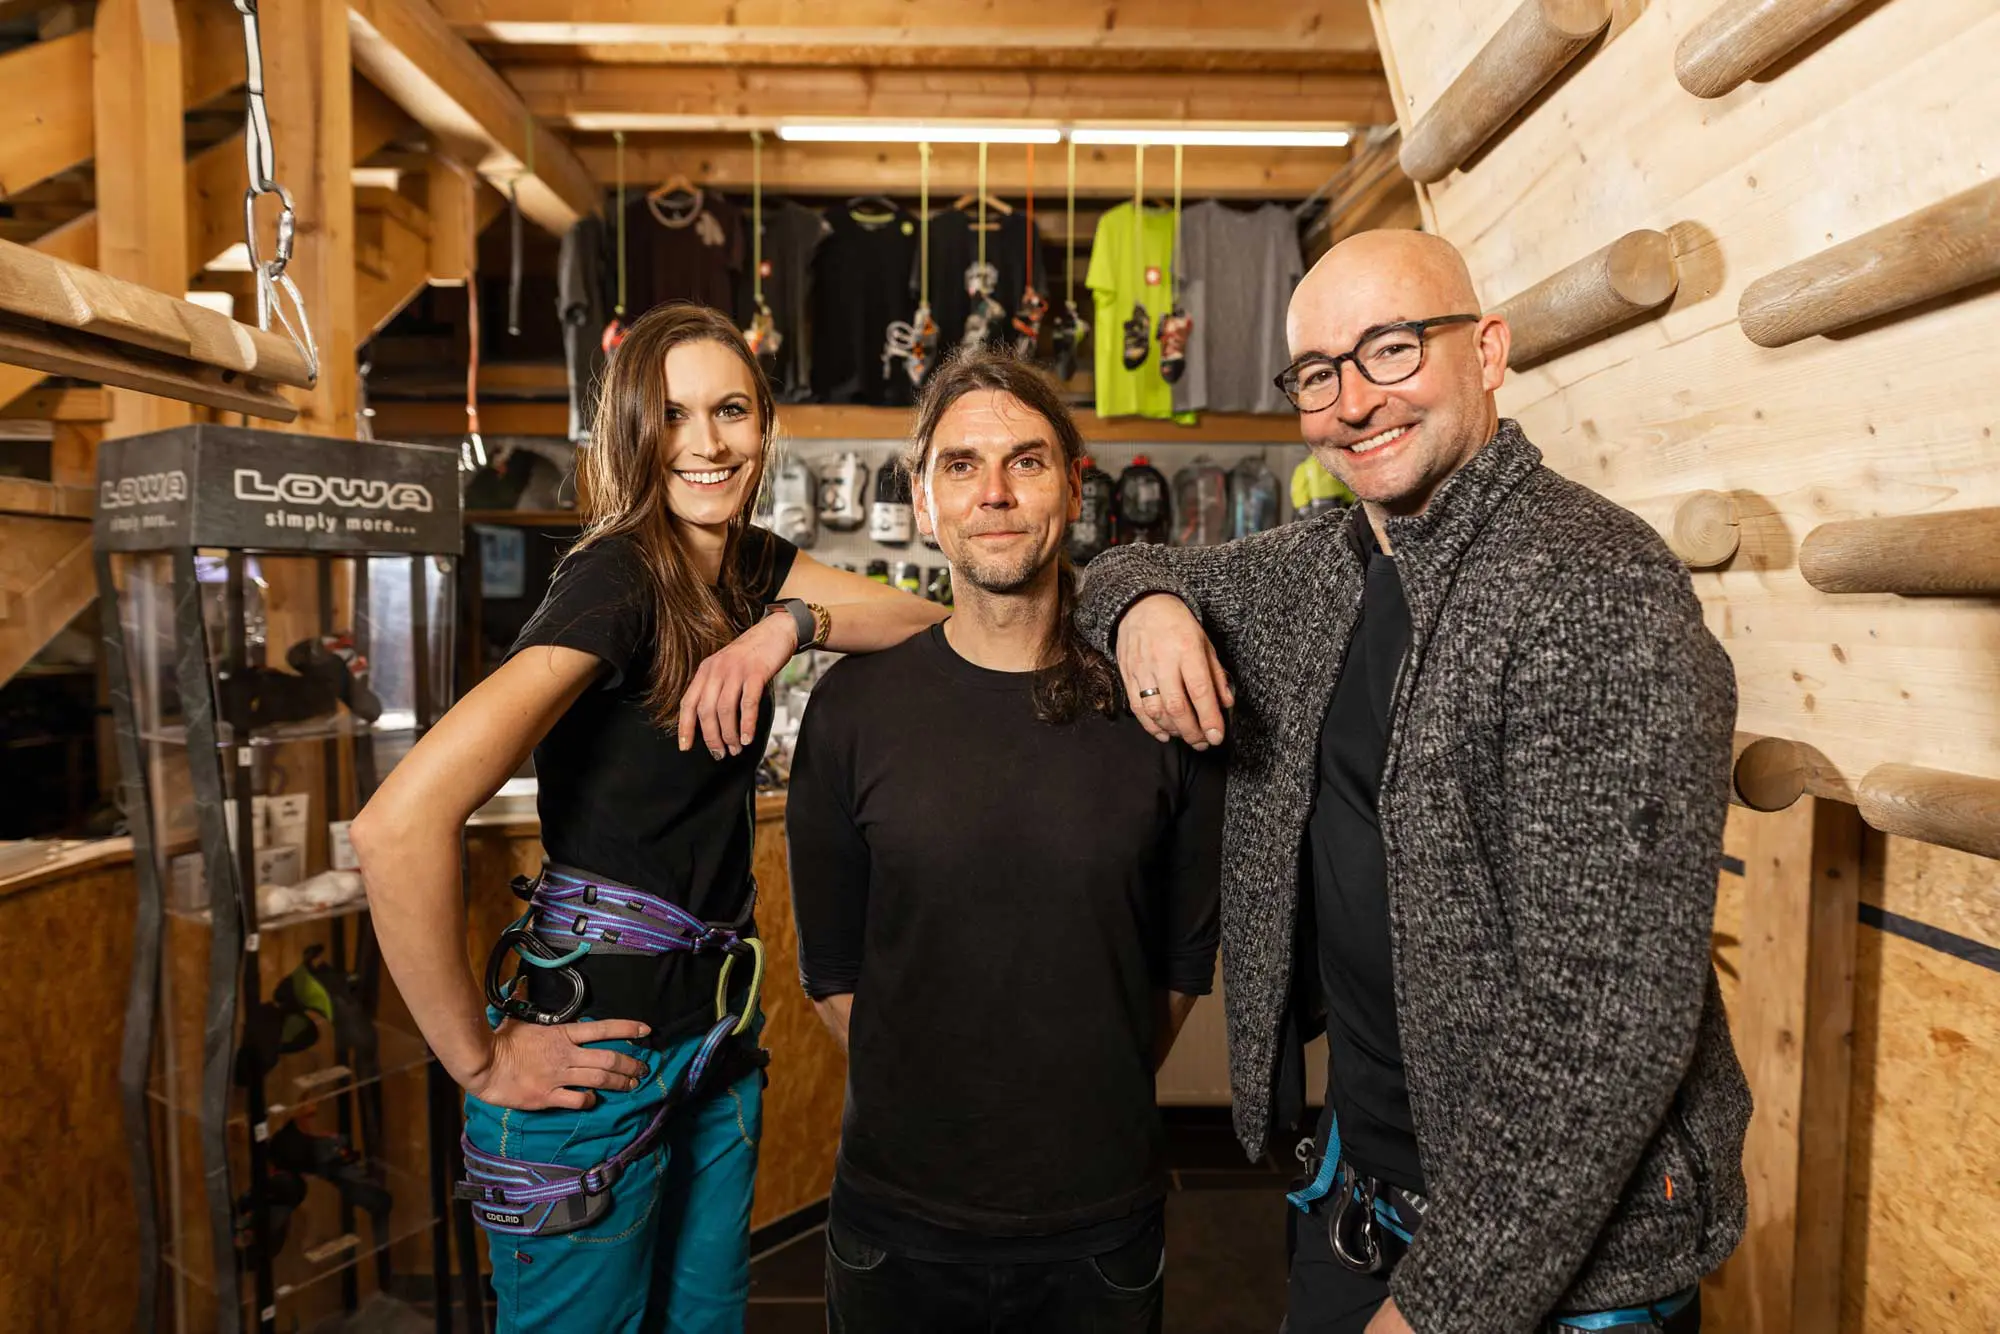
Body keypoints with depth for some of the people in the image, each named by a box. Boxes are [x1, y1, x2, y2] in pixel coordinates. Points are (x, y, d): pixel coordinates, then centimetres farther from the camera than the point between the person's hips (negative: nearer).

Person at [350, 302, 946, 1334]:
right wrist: (479, 1056, -20)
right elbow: (401, 821, -31)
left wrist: (793, 618, -20)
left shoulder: (750, 563, 2)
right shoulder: (615, 578, -21)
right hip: (600, 1047, -7)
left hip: (717, 1030, 7)